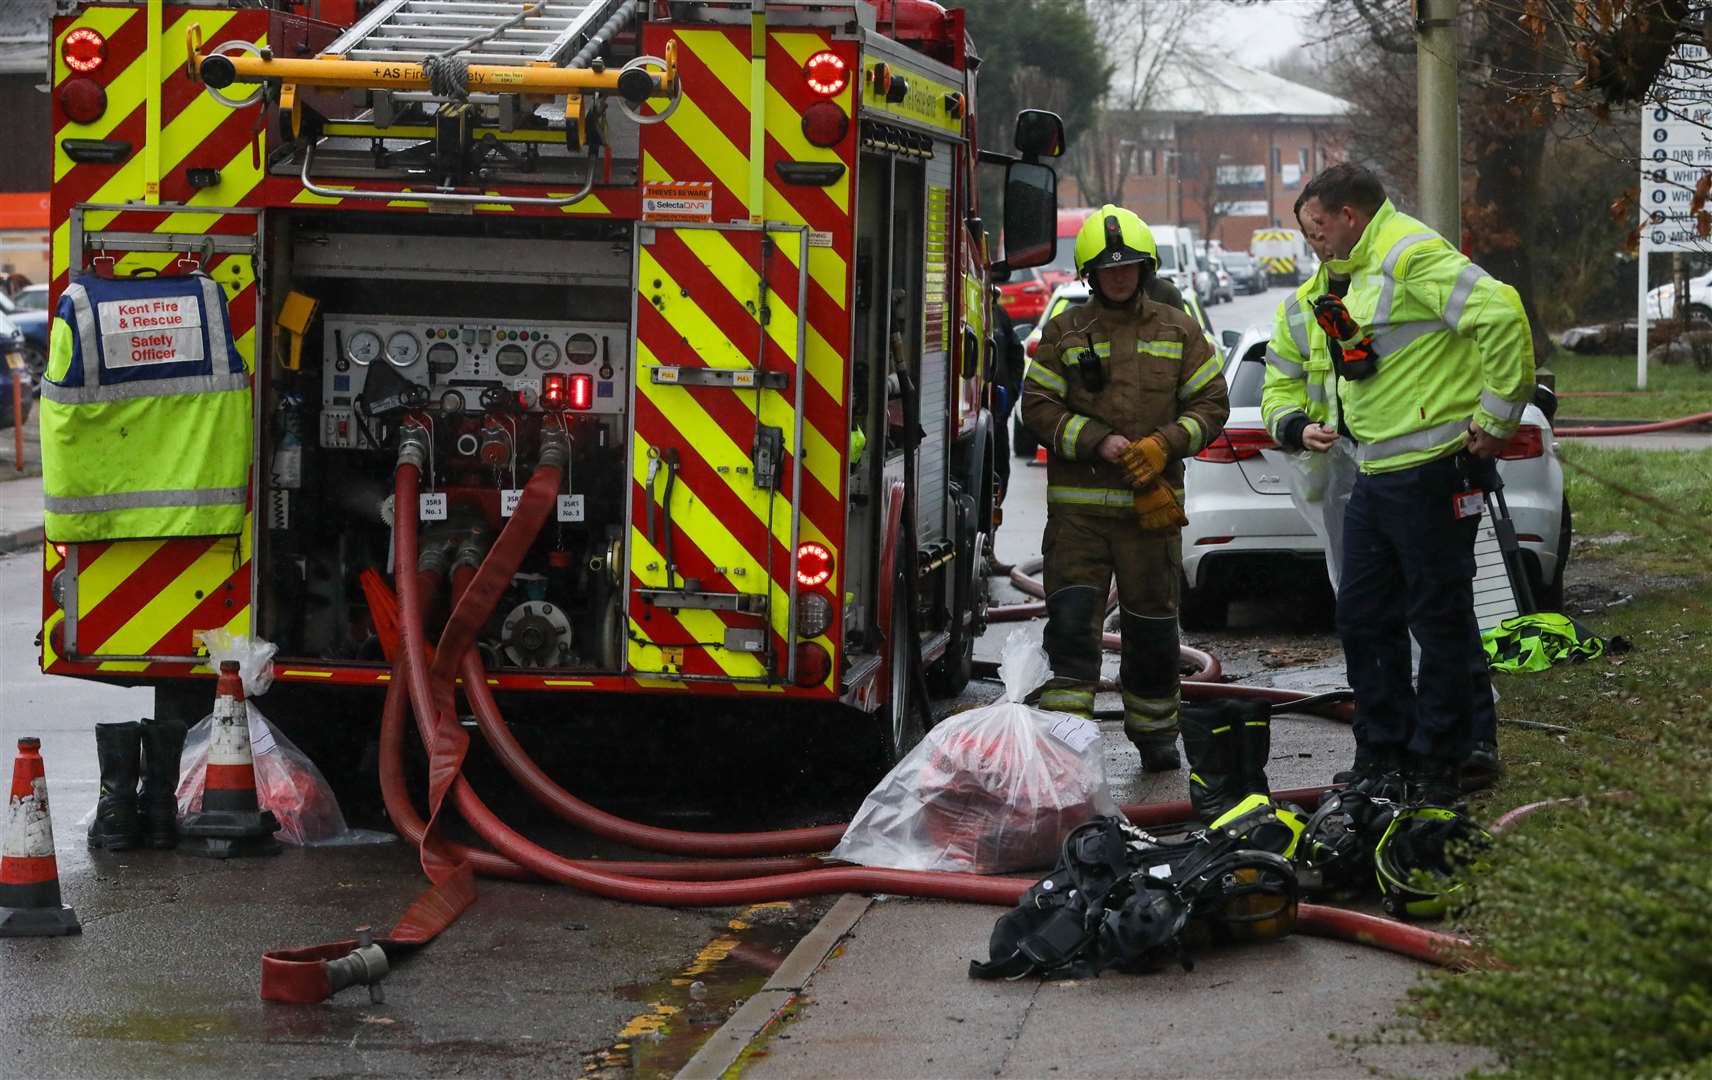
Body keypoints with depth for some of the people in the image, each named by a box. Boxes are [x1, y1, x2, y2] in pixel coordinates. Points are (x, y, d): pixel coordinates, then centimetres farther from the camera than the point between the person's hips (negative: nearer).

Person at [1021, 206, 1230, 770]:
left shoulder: (1178, 330, 8)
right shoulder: (1064, 331, 5)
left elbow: (1211, 402, 7)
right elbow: (1038, 406, 0)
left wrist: (1165, 444, -11)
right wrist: (1097, 442, -14)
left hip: (1151, 505, 1)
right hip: (1077, 505, -1)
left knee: (1152, 623, 9)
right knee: (1071, 617, -10)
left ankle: (1154, 734, 24)